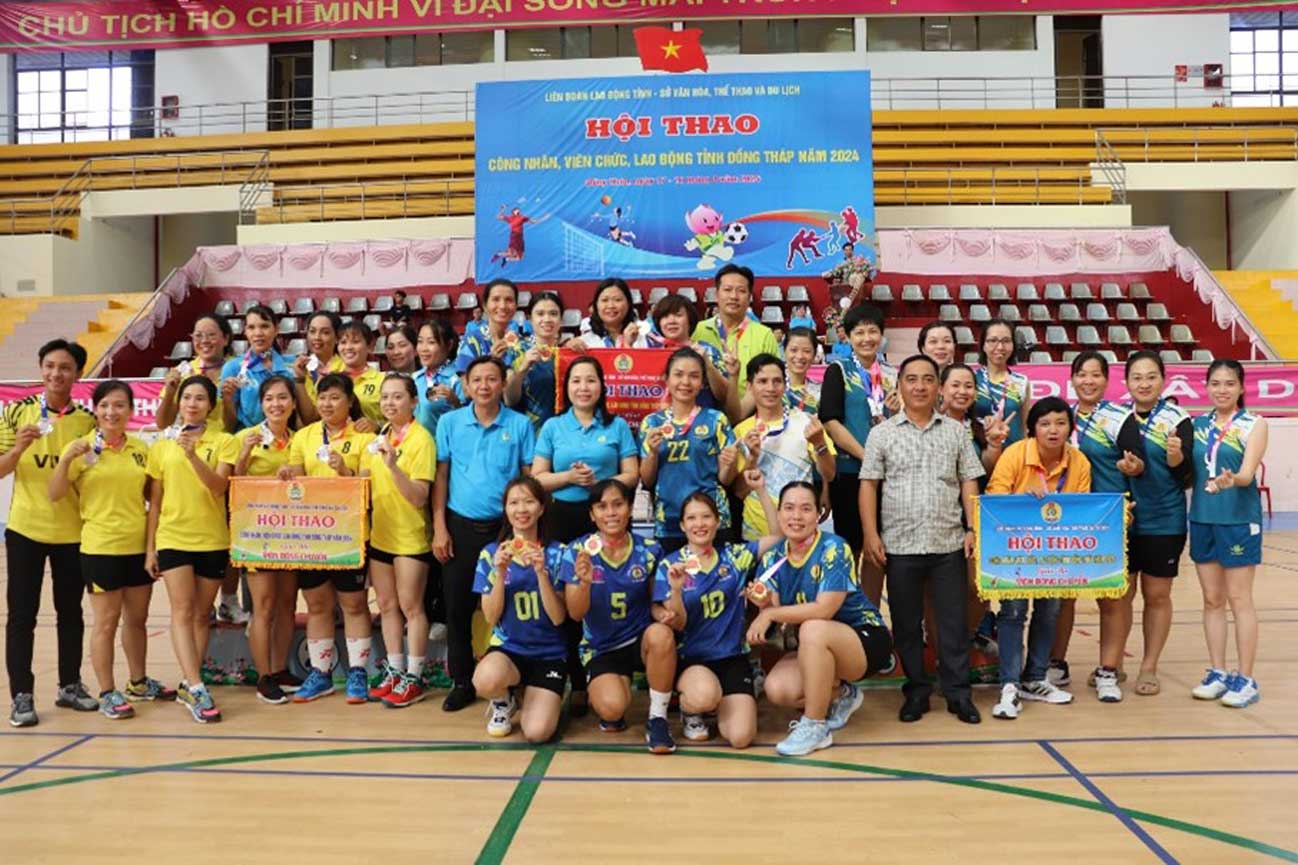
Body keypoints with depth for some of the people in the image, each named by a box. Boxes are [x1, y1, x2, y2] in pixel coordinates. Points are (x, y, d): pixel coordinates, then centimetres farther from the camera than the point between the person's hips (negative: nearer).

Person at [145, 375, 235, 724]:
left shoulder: (224, 442, 0)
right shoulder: (161, 445, 5)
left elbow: (219, 487, -14)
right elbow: (154, 502, 7)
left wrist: (192, 454, -26)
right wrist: (149, 546, 4)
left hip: (213, 540, 0)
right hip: (172, 537, 0)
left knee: (201, 615, 8)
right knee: (182, 611, -9)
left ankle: (188, 685, 19)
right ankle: (197, 689, -13)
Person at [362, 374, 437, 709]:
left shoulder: (421, 439, -13)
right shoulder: (379, 437, 7)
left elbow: (419, 497, -20)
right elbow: (364, 482, 14)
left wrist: (394, 466, -32)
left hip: (410, 535, -6)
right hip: (379, 533, 7)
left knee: (410, 607, 2)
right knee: (387, 605, 13)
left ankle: (413, 678, 13)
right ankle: (394, 672, 25)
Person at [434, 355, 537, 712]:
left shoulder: (520, 425, -1)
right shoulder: (450, 422, 3)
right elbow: (441, 477, 3)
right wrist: (439, 528, -2)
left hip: (506, 527, -1)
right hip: (461, 527, 1)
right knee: (457, 606, 7)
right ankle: (462, 681, 22)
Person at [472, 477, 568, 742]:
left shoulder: (556, 553, -4)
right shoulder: (491, 553, -2)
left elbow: (558, 618, -10)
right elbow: (490, 618, -5)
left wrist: (541, 572, -23)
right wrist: (500, 573, -19)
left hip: (549, 654, 0)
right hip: (507, 647, 0)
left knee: (537, 732, -21)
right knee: (486, 680, -36)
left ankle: (530, 696, 16)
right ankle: (504, 701, 3)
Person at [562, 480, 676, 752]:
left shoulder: (649, 550, -4)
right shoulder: (578, 551, -9)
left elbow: (655, 601, 7)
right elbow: (576, 614, -11)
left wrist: (661, 612, -17)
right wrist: (584, 582, -31)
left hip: (641, 638, 1)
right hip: (601, 647, -1)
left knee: (661, 634, -35)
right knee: (612, 708, -28)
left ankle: (657, 718, -13)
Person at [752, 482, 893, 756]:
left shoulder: (834, 549, -20)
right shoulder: (773, 558, -2)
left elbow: (824, 610, -29)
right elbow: (775, 612, -9)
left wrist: (771, 613, -25)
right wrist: (765, 605, -32)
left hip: (866, 639, -6)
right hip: (818, 649, 6)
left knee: (812, 629, -35)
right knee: (776, 689, -18)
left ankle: (815, 728, -18)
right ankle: (840, 696, 14)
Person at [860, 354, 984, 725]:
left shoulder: (956, 431, 9)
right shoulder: (882, 433, 4)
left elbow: (969, 483, 9)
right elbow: (868, 486, 2)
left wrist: (973, 529, -1)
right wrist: (871, 534, -6)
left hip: (948, 544, 1)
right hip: (899, 545, 0)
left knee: (953, 620, 5)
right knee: (906, 622, 8)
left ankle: (958, 692, 16)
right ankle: (916, 690, 20)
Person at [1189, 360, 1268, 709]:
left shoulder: (1254, 424, -4)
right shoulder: (1196, 425, 8)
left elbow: (1248, 473, -16)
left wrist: (1232, 480, -37)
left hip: (1239, 520, -4)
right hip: (1202, 519, 4)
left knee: (1239, 599, 0)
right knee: (1212, 600, 9)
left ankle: (1246, 679, 9)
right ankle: (1217, 672, 19)